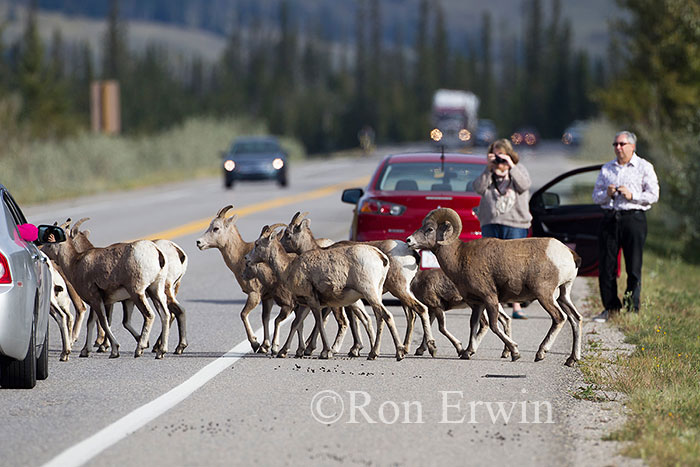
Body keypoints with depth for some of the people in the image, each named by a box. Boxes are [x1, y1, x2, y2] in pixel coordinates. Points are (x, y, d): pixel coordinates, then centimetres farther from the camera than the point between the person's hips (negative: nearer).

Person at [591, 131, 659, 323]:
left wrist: (632, 195, -13)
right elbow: (596, 196, 17)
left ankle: (632, 309, 1)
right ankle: (611, 307, 8)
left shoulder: (644, 167, 5)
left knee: (633, 268, -4)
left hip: (633, 218, -4)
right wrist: (607, 194, -4)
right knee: (606, 266, 0)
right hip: (610, 219, 4)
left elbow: (653, 195, 0)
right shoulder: (606, 169, 17)